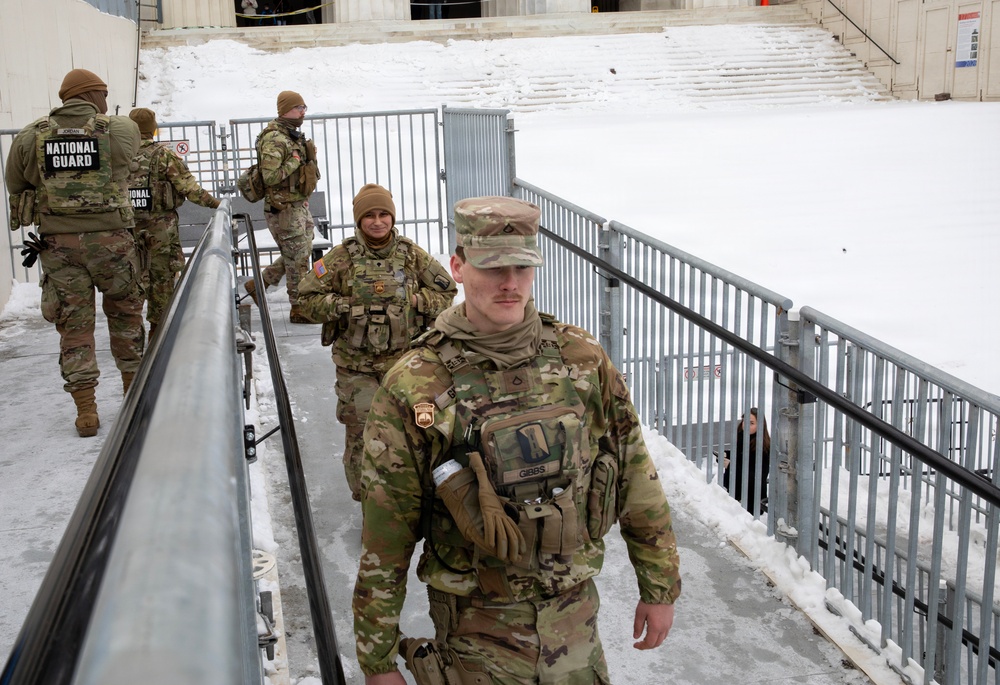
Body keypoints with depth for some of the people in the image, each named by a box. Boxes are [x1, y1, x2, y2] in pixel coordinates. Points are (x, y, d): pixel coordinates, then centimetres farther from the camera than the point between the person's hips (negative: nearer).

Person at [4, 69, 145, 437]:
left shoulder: (30, 137, 4)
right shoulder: (121, 130, -2)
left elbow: (15, 186, 10)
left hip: (57, 241, 2)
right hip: (110, 238, -1)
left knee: (74, 324, 7)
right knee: (125, 313, 17)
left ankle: (86, 410, 6)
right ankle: (133, 389, 28)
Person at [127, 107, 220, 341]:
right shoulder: (163, 155, -8)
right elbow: (189, 187, -12)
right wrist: (215, 203, -5)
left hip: (127, 227, 3)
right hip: (161, 229, -3)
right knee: (162, 279, 7)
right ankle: (158, 329, 12)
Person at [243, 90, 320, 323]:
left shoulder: (294, 136, 13)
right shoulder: (274, 139, -18)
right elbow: (270, 176, -26)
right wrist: (295, 161, -19)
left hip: (299, 205, 10)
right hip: (284, 208, -10)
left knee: (300, 253, 17)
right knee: (297, 258, -2)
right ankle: (298, 308, 10)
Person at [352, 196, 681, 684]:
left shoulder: (582, 359, -6)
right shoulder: (412, 388, -14)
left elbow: (637, 480, 3)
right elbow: (384, 538, -9)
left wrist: (660, 587, 7)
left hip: (575, 617, 3)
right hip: (478, 628, -3)